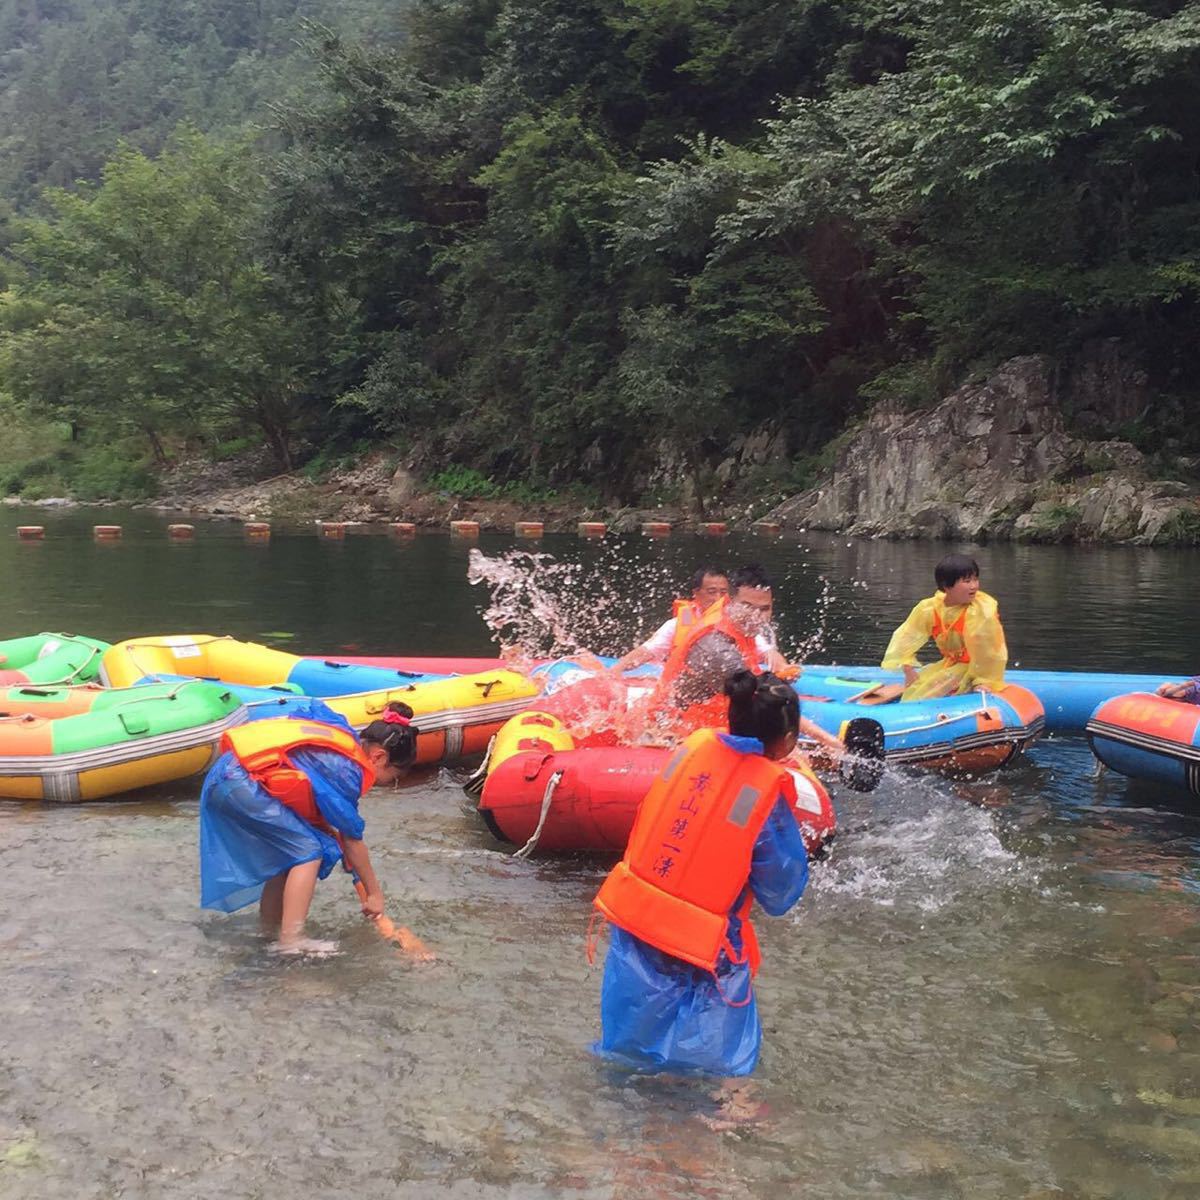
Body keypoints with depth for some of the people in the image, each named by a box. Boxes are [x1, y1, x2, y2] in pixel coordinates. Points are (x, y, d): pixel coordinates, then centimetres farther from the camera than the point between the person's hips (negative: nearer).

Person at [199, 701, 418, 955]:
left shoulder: (344, 741, 15)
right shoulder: (348, 770, -11)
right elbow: (352, 839, -3)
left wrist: (333, 835, 9)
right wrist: (374, 893, 7)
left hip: (222, 777, 10)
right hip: (241, 783, -10)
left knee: (288, 851, 19)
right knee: (309, 850, -6)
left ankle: (269, 928, 32)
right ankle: (291, 941, -11)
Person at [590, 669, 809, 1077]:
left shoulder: (694, 746, -5)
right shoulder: (769, 794, -20)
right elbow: (779, 898, -10)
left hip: (632, 929, 6)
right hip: (699, 960, -6)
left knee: (625, 1058, 23)